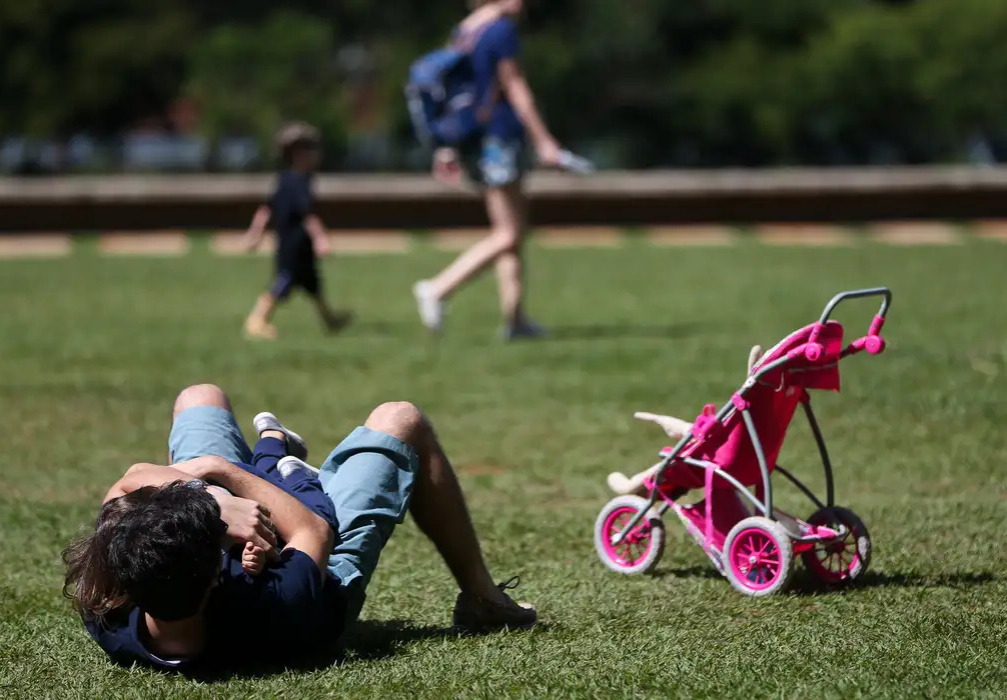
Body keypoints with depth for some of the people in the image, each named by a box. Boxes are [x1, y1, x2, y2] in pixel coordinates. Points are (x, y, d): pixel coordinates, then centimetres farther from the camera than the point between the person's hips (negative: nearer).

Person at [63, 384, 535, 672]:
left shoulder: (107, 620, -42)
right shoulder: (276, 611, -51)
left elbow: (130, 482, -30)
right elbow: (316, 531, -28)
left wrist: (214, 505, -42)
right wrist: (220, 471, -23)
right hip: (331, 575, -3)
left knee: (201, 398, 18)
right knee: (400, 421, 12)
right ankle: (481, 600, 32)